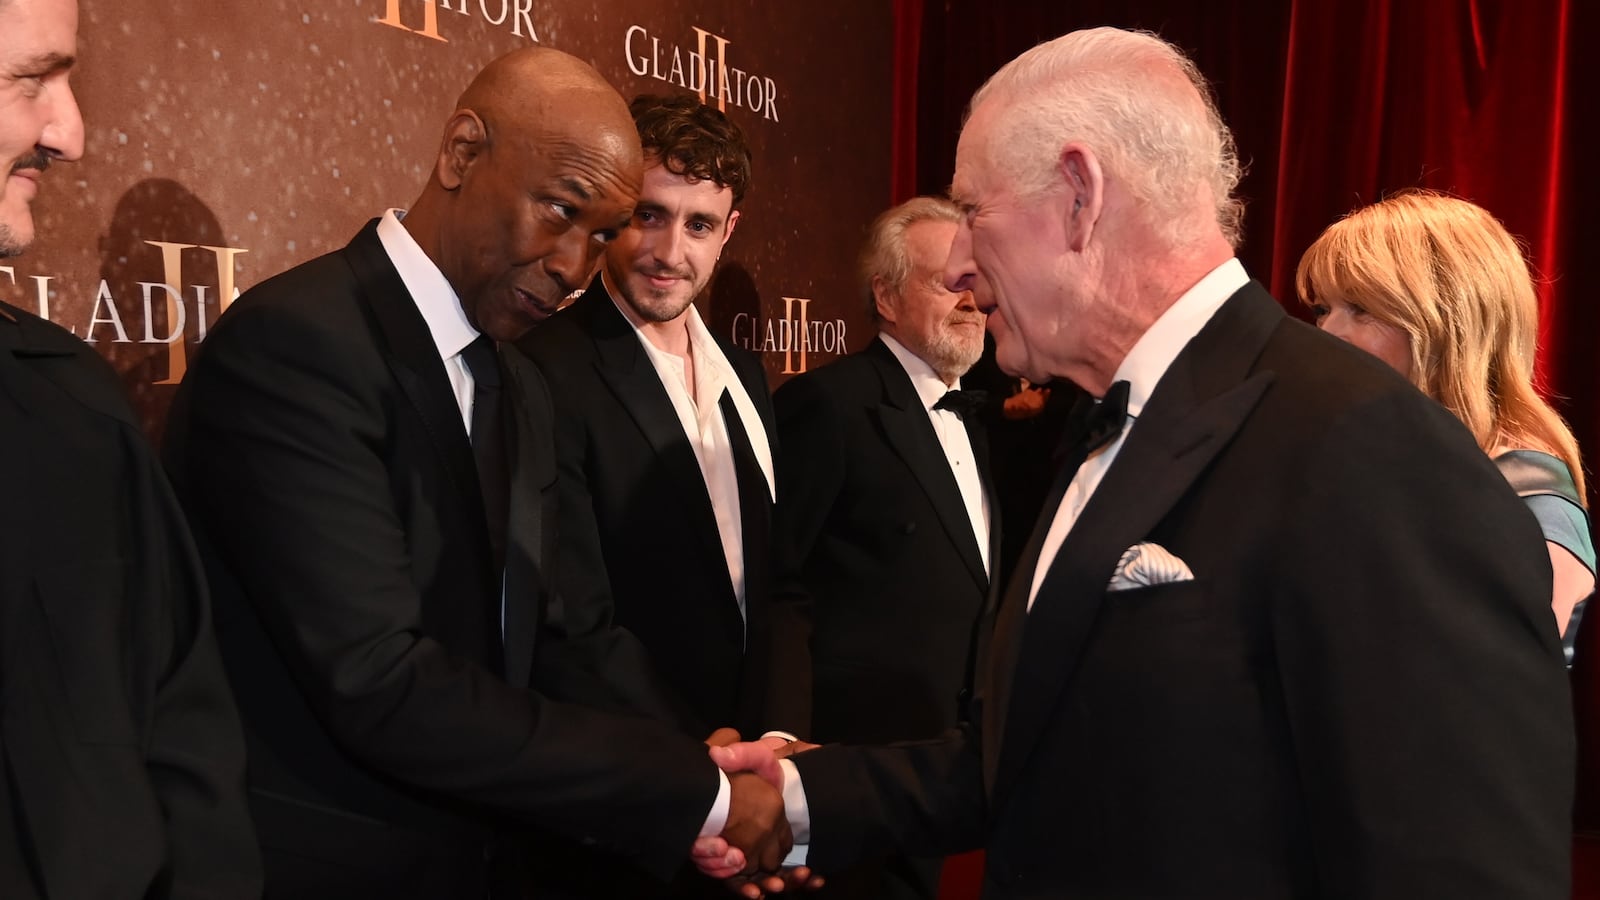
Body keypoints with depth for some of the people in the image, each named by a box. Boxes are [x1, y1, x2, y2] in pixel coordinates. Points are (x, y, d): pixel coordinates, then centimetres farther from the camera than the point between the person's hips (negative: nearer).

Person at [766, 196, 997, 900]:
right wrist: (799, 738, -19)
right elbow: (776, 579, -17)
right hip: (869, 738, -7)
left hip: (961, 737, 8)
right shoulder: (829, 403, -16)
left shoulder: (969, 412, 10)